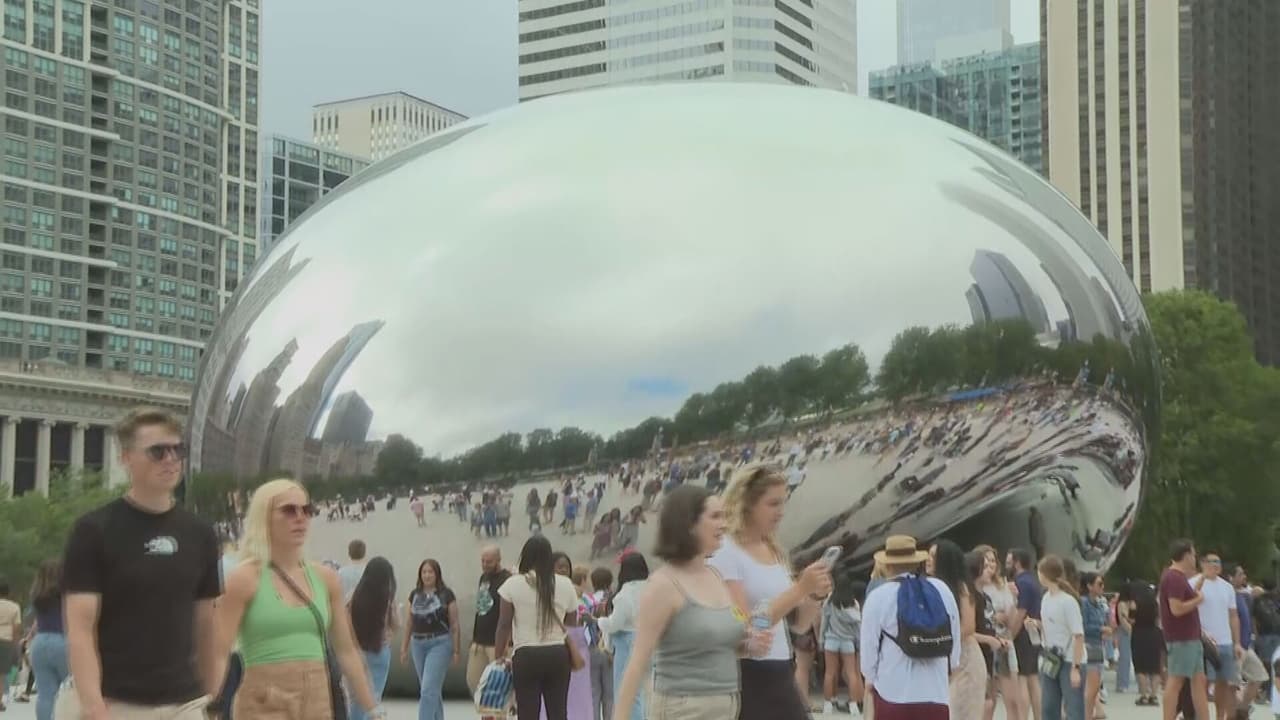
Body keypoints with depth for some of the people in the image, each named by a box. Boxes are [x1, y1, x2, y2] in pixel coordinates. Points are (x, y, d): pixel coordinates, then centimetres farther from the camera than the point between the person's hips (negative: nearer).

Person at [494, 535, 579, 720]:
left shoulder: (513, 584, -5)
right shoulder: (565, 584, 2)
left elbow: (504, 624, -3)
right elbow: (571, 622, 9)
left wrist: (499, 655, 5)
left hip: (527, 656, -2)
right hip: (557, 655, 2)